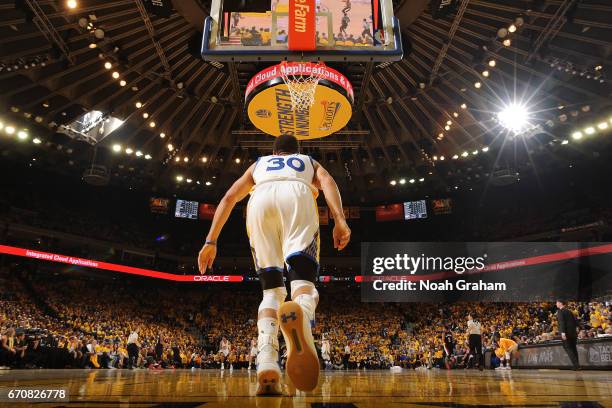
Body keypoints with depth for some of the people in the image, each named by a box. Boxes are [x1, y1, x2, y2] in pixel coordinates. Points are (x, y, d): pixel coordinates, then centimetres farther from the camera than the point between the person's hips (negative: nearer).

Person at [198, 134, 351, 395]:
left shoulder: (259, 163, 41)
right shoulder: (310, 162, 38)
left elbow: (229, 198, 27)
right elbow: (327, 182, 12)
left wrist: (211, 241, 24)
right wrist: (339, 220, -3)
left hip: (260, 200, 2)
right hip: (297, 196, -1)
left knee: (271, 289, 6)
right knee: (303, 278, -12)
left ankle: (266, 365, -15)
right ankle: (300, 313, -50)